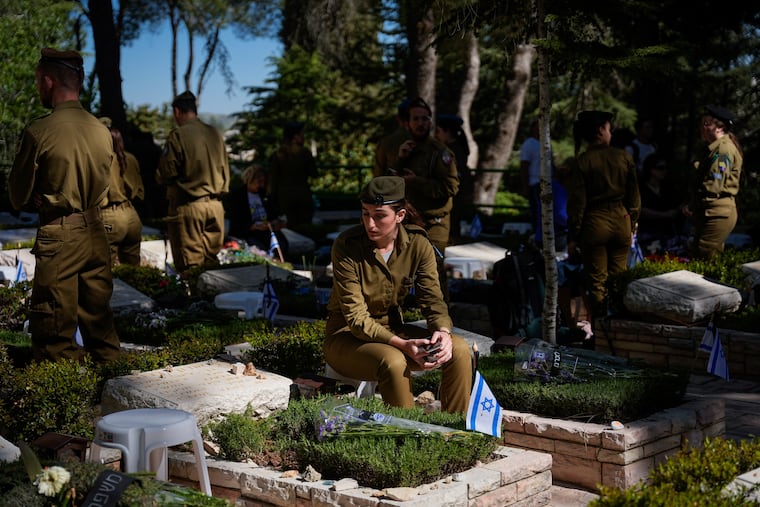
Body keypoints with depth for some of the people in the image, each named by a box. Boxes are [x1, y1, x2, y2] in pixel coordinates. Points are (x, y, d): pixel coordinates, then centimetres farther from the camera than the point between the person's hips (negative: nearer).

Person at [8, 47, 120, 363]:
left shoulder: (38, 132, -14)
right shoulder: (102, 131, 2)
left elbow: (18, 197, -3)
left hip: (58, 235, -5)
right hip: (96, 232, 6)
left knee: (55, 327, 3)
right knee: (99, 317, 15)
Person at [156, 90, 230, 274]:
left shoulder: (178, 135, -11)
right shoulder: (215, 134, 6)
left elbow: (165, 175, -9)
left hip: (187, 207, -6)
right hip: (215, 206, 6)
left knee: (190, 267, -2)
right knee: (211, 261, 11)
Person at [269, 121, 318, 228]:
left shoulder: (278, 154, -1)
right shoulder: (305, 153, -7)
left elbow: (273, 178, 0)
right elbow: (314, 174, -2)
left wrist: (274, 199, 8)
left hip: (285, 195, 2)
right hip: (303, 194, -2)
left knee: (292, 225, 7)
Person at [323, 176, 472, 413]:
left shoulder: (417, 242, -9)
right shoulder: (346, 246, -21)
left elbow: (433, 299, -5)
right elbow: (356, 318, -23)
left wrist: (443, 331, -29)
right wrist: (402, 345, -36)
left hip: (392, 328, 5)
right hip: (347, 336, -4)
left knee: (459, 349, -18)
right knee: (393, 362, -36)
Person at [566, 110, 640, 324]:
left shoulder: (582, 162, -9)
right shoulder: (624, 157, 0)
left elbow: (577, 202, -8)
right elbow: (634, 196, 7)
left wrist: (573, 236, -1)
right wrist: (632, 225, 18)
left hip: (594, 223, -3)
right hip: (621, 221, 3)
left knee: (596, 282, 3)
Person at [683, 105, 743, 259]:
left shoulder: (724, 148, -14)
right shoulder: (715, 147, 19)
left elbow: (713, 186, -20)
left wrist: (692, 207, -13)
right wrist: (691, 206, 8)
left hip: (716, 214, -11)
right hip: (711, 214, 11)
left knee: (700, 260, -13)